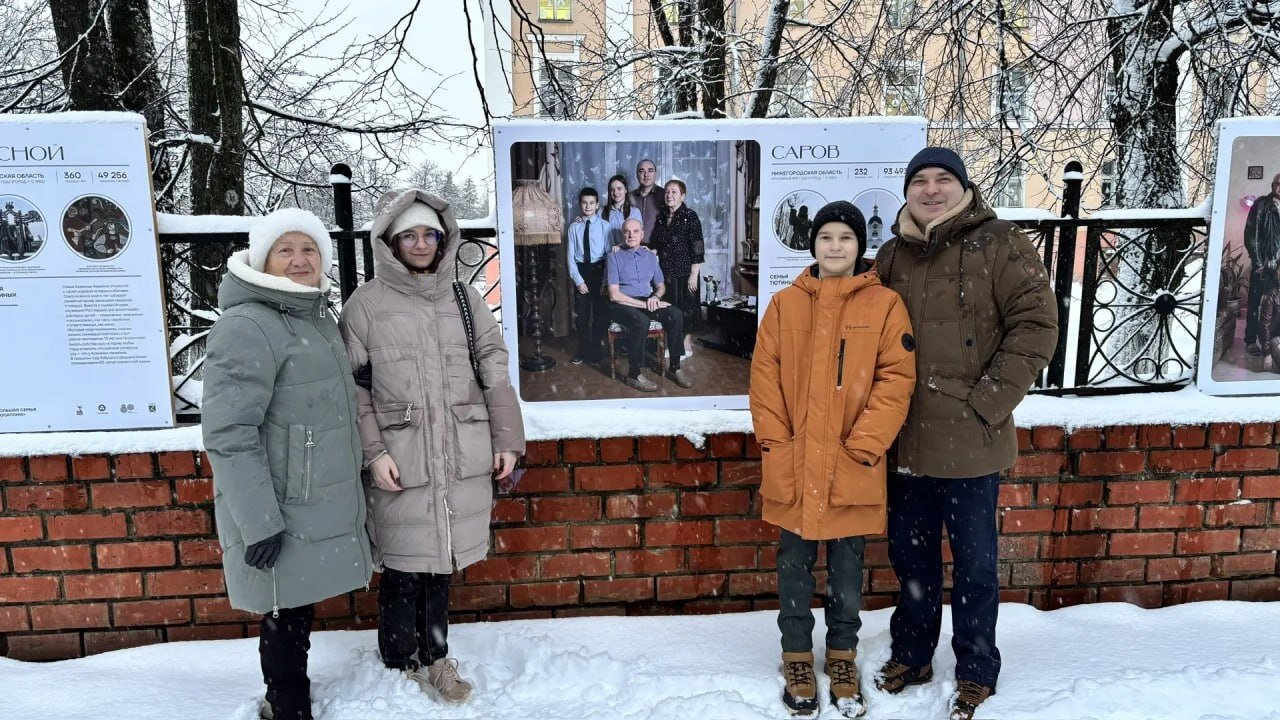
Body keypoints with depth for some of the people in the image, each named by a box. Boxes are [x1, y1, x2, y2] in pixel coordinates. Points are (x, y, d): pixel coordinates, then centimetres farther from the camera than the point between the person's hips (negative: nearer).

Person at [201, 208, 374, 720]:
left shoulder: (318, 317, 12)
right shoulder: (247, 327, -17)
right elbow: (228, 434, -22)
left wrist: (355, 479, 24)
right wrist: (259, 520, -24)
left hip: (319, 504, 8)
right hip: (281, 513, -8)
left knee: (300, 609, 19)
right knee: (286, 616, 5)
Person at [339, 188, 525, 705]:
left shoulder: (465, 299, 9)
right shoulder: (366, 303, -1)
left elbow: (494, 373, 10)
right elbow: (355, 387, -3)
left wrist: (506, 441, 5)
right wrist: (373, 453, -11)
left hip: (460, 457, 3)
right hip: (401, 457, -3)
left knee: (441, 558, 13)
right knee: (402, 565, 4)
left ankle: (435, 656, 31)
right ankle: (399, 665, 26)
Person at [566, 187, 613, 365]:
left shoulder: (604, 226, -5)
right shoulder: (574, 227, 0)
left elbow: (610, 253, -8)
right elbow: (570, 256, -1)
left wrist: (606, 281, -13)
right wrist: (578, 280, -10)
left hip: (599, 270, -1)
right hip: (580, 270, 1)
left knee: (601, 312, 6)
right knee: (581, 314, 10)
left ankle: (595, 351, 22)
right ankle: (583, 350, 26)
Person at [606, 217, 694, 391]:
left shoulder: (650, 256, 14)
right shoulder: (614, 257, -2)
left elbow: (661, 285, 20)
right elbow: (614, 295, -11)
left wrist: (655, 296, -6)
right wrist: (645, 305, -17)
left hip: (648, 301, 5)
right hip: (623, 305, -5)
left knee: (675, 315, -23)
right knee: (641, 321, -37)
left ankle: (674, 368, -13)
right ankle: (634, 375, -25)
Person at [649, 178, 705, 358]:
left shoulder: (690, 216, -10)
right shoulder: (661, 216, 9)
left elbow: (697, 249, -13)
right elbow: (655, 244, 17)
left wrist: (694, 275, -17)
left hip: (684, 272, -5)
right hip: (665, 271, 6)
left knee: (685, 307, 2)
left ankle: (687, 345, 14)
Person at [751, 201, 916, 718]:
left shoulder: (884, 304, -1)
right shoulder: (785, 303, 4)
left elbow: (897, 379, -5)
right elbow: (764, 374, 3)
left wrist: (863, 446, -12)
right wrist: (774, 440, -5)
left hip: (851, 469, -1)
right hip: (792, 468, 1)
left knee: (847, 570, 13)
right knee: (794, 568, 12)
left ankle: (842, 655, 32)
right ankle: (798, 655, 29)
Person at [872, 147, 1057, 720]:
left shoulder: (998, 244, -4)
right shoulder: (892, 255, 10)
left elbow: (1036, 324, -10)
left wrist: (988, 401, -15)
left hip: (970, 441, -4)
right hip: (906, 439, 5)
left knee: (974, 561, 9)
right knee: (910, 553, 17)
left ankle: (976, 674, 27)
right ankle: (911, 656, 35)